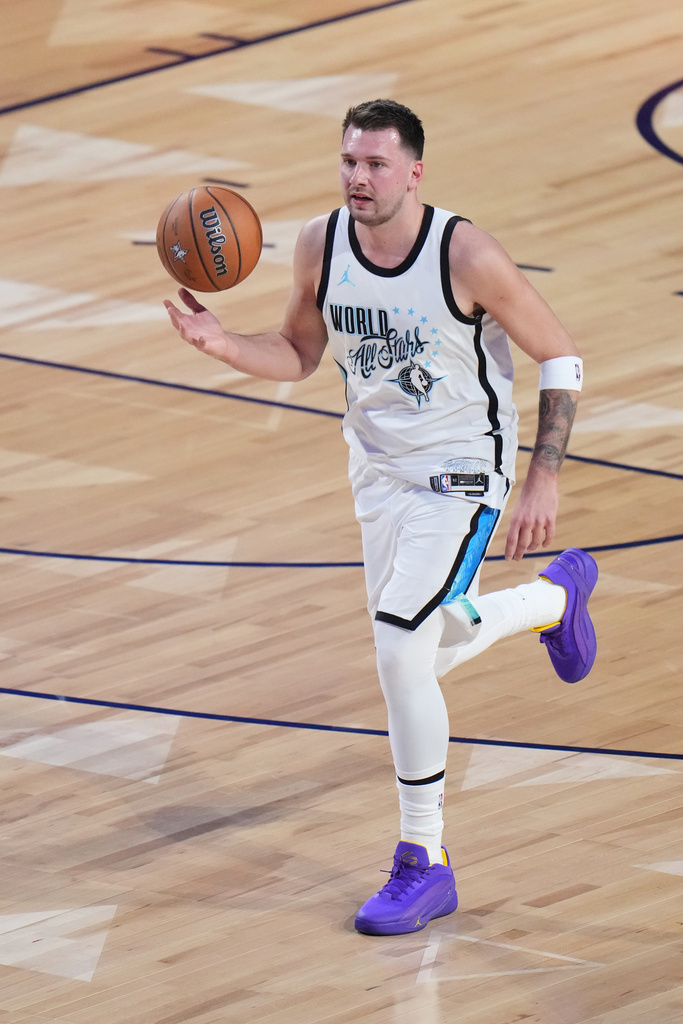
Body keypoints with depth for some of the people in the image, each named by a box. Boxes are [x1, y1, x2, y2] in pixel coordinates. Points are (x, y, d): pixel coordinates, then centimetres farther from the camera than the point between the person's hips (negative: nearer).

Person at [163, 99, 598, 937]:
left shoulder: (468, 257, -23)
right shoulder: (320, 245, -9)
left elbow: (560, 358, -12)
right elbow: (299, 355, 7)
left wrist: (543, 482, -16)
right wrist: (220, 343, -13)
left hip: (462, 474, -6)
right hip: (378, 472, 6)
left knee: (399, 652, -20)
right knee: (429, 655, 21)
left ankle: (424, 863, -6)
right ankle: (557, 594, 53)